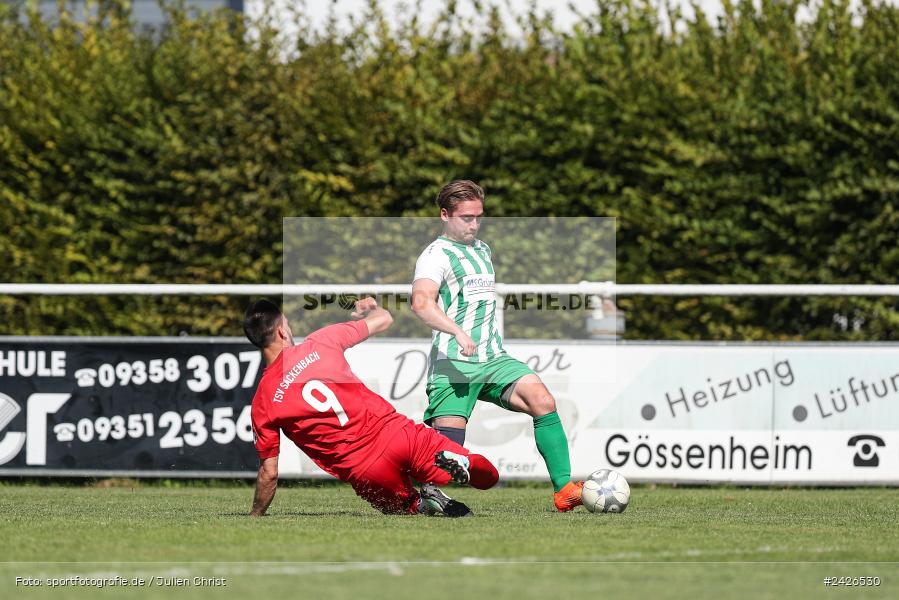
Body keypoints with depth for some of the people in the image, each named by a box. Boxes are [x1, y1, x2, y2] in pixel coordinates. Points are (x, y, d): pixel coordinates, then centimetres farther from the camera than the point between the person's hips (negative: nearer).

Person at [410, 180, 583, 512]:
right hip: (453, 364, -6)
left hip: (494, 359, 6)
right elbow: (421, 302, -25)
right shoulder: (436, 255, -5)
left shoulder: (483, 250, 22)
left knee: (542, 400, -19)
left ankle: (563, 490, -22)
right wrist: (457, 332, -39)